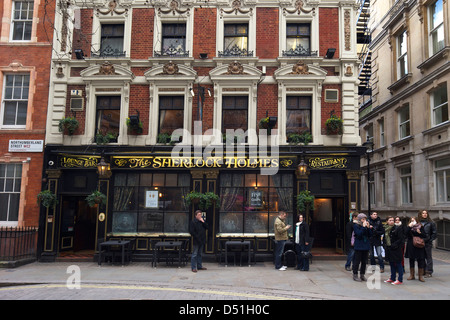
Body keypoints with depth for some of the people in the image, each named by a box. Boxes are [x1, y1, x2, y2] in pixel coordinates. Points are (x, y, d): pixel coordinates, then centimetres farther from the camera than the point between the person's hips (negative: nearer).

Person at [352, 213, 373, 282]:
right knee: (357, 261, -1)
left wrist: (368, 227, -7)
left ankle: (362, 275, 21)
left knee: (364, 261, 10)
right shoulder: (356, 226, -6)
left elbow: (370, 235, 4)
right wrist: (363, 227, -18)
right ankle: (355, 275, 8)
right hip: (359, 246, -5)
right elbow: (359, 234, -19)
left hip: (366, 246, 5)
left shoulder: (366, 225, 9)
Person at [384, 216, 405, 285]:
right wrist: (385, 243, 7)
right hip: (389, 249, 7)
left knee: (398, 264, -1)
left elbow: (400, 239, -13)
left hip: (396, 249, -7)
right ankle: (392, 278, 24)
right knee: (392, 264, 15)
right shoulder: (385, 228, 10)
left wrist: (394, 245, -18)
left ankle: (400, 280, 6)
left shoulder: (398, 228, -10)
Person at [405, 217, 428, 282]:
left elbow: (425, 236, 2)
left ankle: (420, 276, 10)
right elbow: (406, 233, -14)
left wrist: (420, 233, -14)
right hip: (411, 246, 1)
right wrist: (409, 226, -15)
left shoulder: (421, 227, 4)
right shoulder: (409, 227, 4)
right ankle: (412, 275, 20)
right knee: (411, 261, 8)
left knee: (420, 261, 0)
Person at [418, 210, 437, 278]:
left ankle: (429, 272, 8)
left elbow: (434, 233, -1)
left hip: (428, 243, -3)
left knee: (428, 257, 2)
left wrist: (430, 239, -8)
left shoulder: (431, 223, -1)